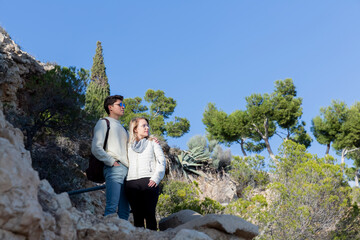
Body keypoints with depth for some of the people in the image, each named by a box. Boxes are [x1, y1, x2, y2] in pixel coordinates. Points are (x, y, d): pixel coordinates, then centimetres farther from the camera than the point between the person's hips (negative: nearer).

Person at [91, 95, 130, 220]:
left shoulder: (122, 128, 30)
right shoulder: (104, 123, 7)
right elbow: (96, 148, -5)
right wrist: (111, 161, -12)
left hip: (126, 170, 8)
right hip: (114, 170, -8)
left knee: (125, 210, 3)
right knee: (112, 207, -16)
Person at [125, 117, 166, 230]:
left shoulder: (152, 142, 15)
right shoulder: (129, 145, 20)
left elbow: (161, 161, 7)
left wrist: (156, 178, -7)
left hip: (148, 181, -1)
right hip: (131, 182, 2)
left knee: (149, 214, -9)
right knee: (137, 215, -1)